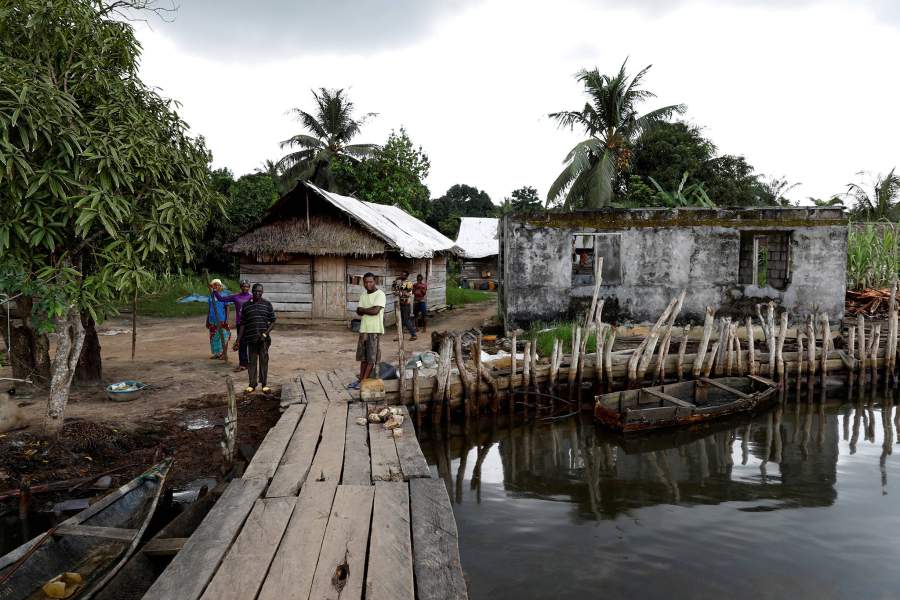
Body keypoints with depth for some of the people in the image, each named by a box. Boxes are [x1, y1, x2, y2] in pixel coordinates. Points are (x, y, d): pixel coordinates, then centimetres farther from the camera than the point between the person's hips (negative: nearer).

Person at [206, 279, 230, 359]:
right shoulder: (211, 297, 8)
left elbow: (227, 309, -3)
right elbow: (209, 309, 15)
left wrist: (227, 320, -9)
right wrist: (207, 320, 15)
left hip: (222, 320, -5)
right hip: (213, 321, 5)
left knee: (223, 337, -4)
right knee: (214, 337, 10)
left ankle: (223, 353, 6)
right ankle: (216, 353, 20)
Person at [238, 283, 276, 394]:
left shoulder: (267, 304, 2)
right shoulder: (246, 305, 6)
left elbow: (273, 322, 2)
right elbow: (242, 324, 9)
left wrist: (265, 334, -11)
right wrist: (238, 340, 4)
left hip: (264, 339, -1)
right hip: (251, 338, 1)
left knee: (264, 361, 4)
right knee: (252, 361, 7)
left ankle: (264, 384, 13)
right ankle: (252, 384, 16)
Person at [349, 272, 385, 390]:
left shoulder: (380, 294, -9)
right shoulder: (363, 295, 13)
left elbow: (375, 310, -19)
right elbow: (358, 311, 4)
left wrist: (363, 310, -4)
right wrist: (369, 310, -14)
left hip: (375, 330, -7)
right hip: (364, 329, 7)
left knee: (371, 358, -1)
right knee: (363, 357, 12)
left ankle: (364, 381, 4)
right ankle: (360, 379, 20)